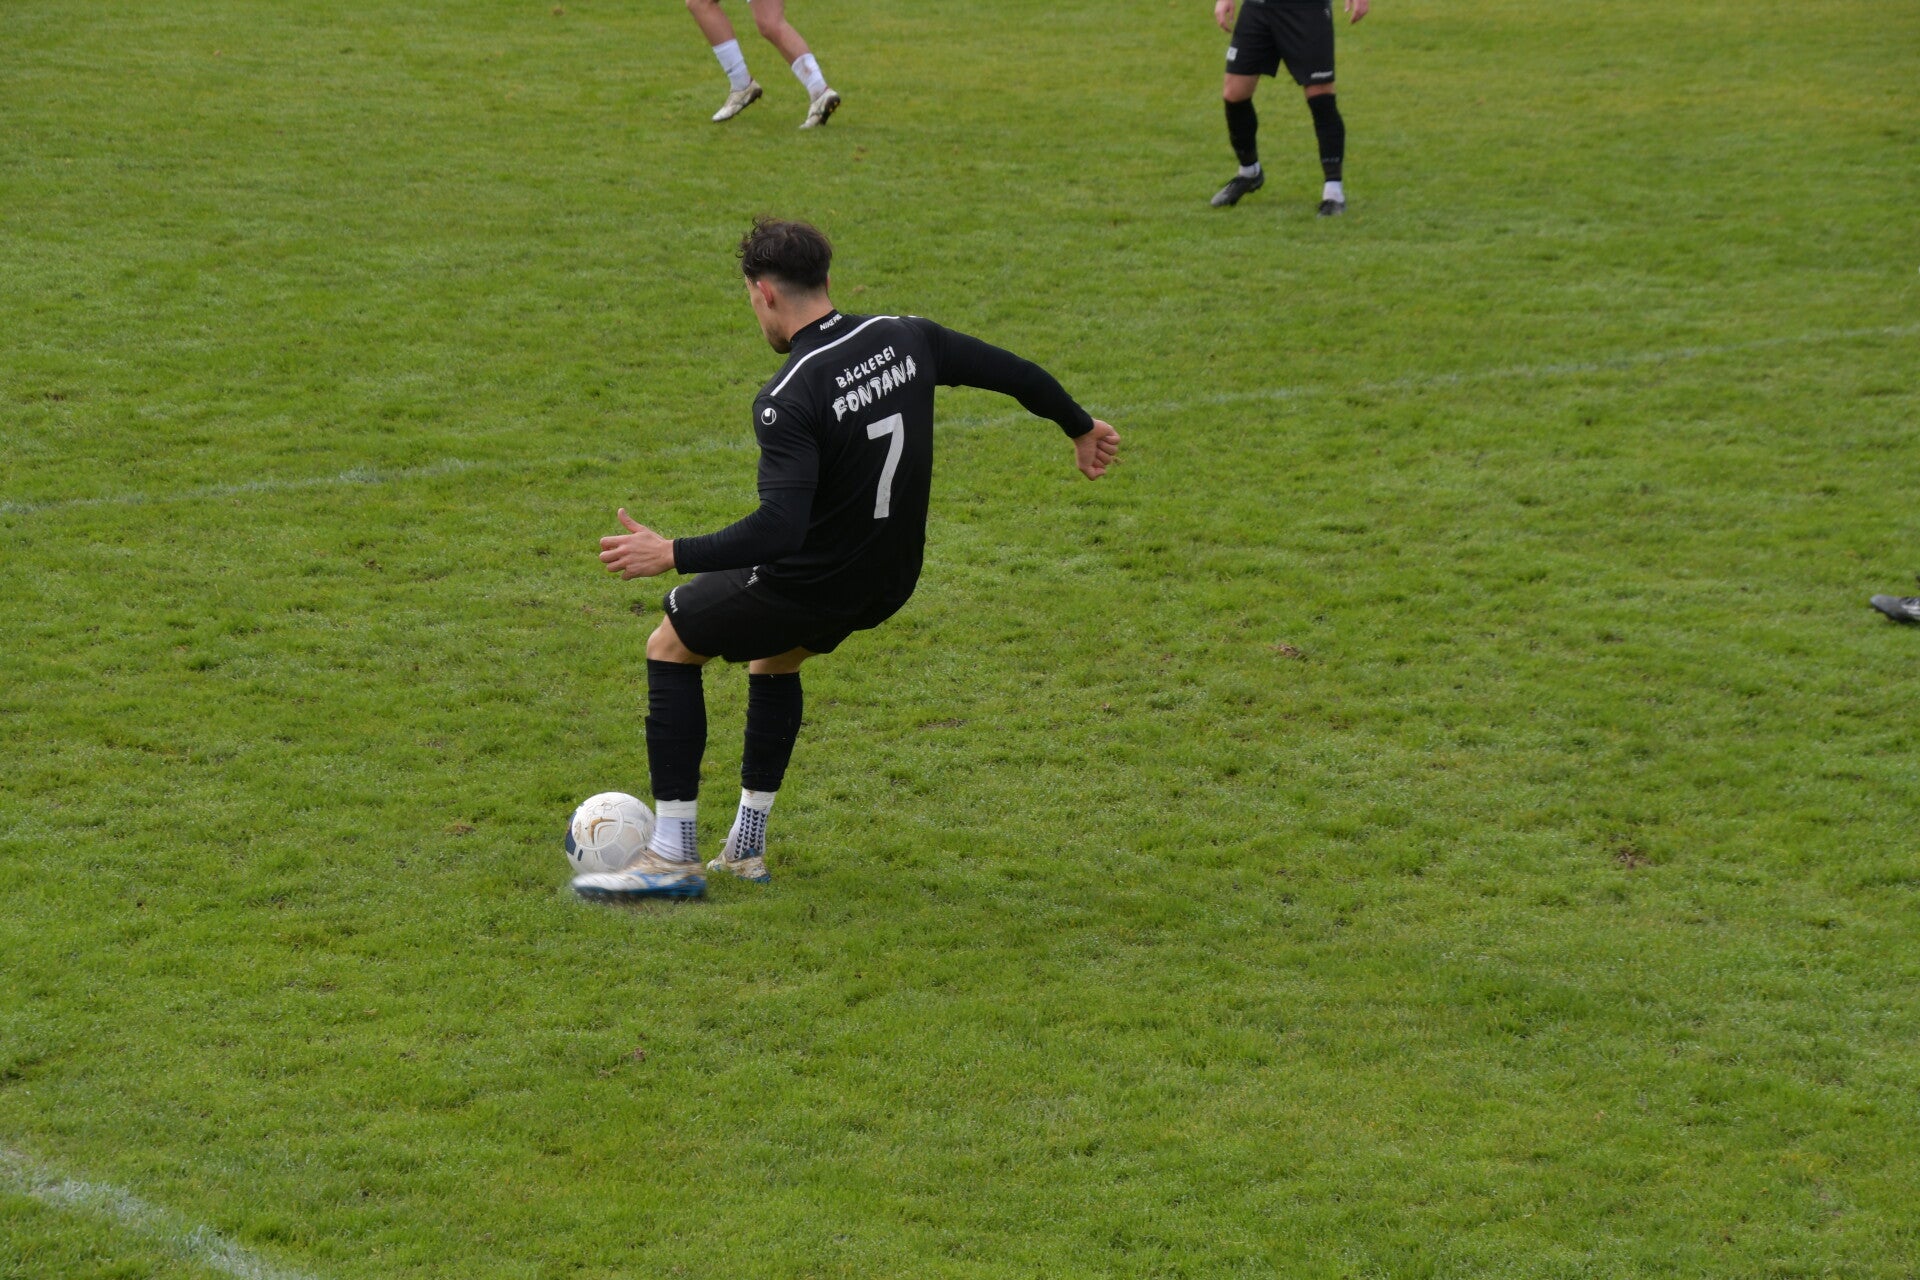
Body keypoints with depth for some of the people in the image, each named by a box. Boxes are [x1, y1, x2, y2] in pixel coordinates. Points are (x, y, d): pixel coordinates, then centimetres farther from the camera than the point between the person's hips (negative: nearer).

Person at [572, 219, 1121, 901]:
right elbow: (1013, 371, 7)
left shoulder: (786, 401, -26)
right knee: (774, 656, 34)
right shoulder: (906, 339, -5)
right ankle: (746, 846, 34)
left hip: (808, 584, -8)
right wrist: (1081, 427, 24)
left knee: (670, 646, 14)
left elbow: (781, 527, -34)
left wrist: (671, 555, -31)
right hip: (889, 583, 8)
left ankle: (672, 857, 10)